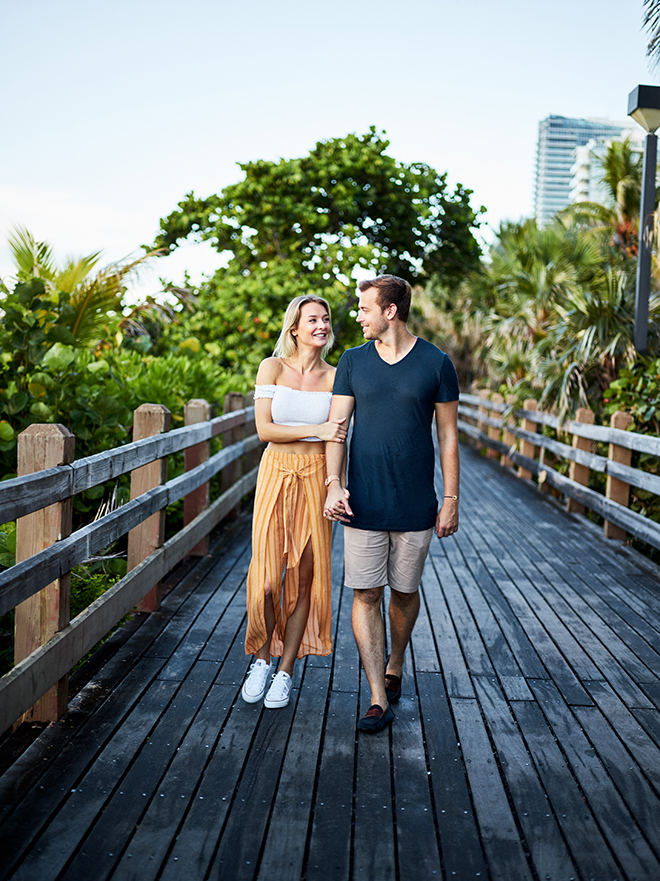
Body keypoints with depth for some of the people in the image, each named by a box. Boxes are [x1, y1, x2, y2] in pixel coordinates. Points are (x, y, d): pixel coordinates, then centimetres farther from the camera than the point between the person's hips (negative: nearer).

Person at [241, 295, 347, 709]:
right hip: (277, 474, -1)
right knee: (268, 578, -3)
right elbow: (264, 429, -8)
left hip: (317, 477, 1)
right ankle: (262, 658, 24)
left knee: (304, 577, 5)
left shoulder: (335, 377, 3)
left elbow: (338, 438, 4)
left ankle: (286, 670, 21)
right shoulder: (273, 367, -1)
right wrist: (316, 430, -18)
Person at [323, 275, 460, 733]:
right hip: (363, 503, 1)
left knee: (405, 592, 12)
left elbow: (448, 435, 3)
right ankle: (379, 699, 5)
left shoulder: (436, 364, 0)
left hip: (415, 503, -1)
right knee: (366, 595, -2)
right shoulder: (353, 361, 6)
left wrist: (451, 499, 0)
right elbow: (337, 426, 3)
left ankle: (394, 668, 36)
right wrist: (333, 484, -10)